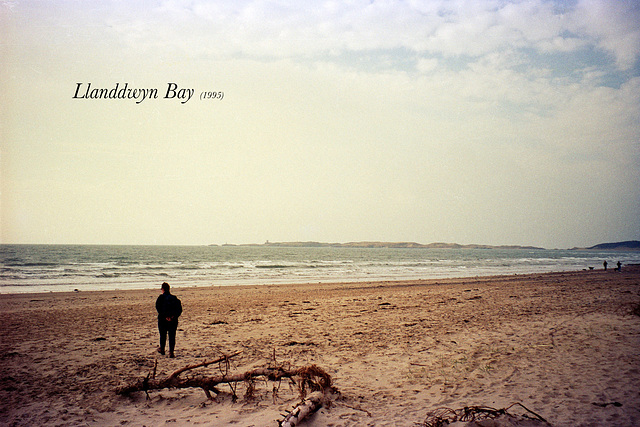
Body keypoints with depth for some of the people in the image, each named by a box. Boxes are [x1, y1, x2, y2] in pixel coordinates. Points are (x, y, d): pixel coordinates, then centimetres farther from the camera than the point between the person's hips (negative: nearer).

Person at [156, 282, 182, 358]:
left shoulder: (160, 298, -3)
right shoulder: (175, 298, 6)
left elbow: (158, 308, -13)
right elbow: (180, 309, -1)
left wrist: (165, 317, -14)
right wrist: (173, 316, -8)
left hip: (162, 320, -1)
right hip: (173, 320, 2)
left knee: (163, 335, 16)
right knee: (172, 336, 3)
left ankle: (162, 349, 33)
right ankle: (171, 352, -5)